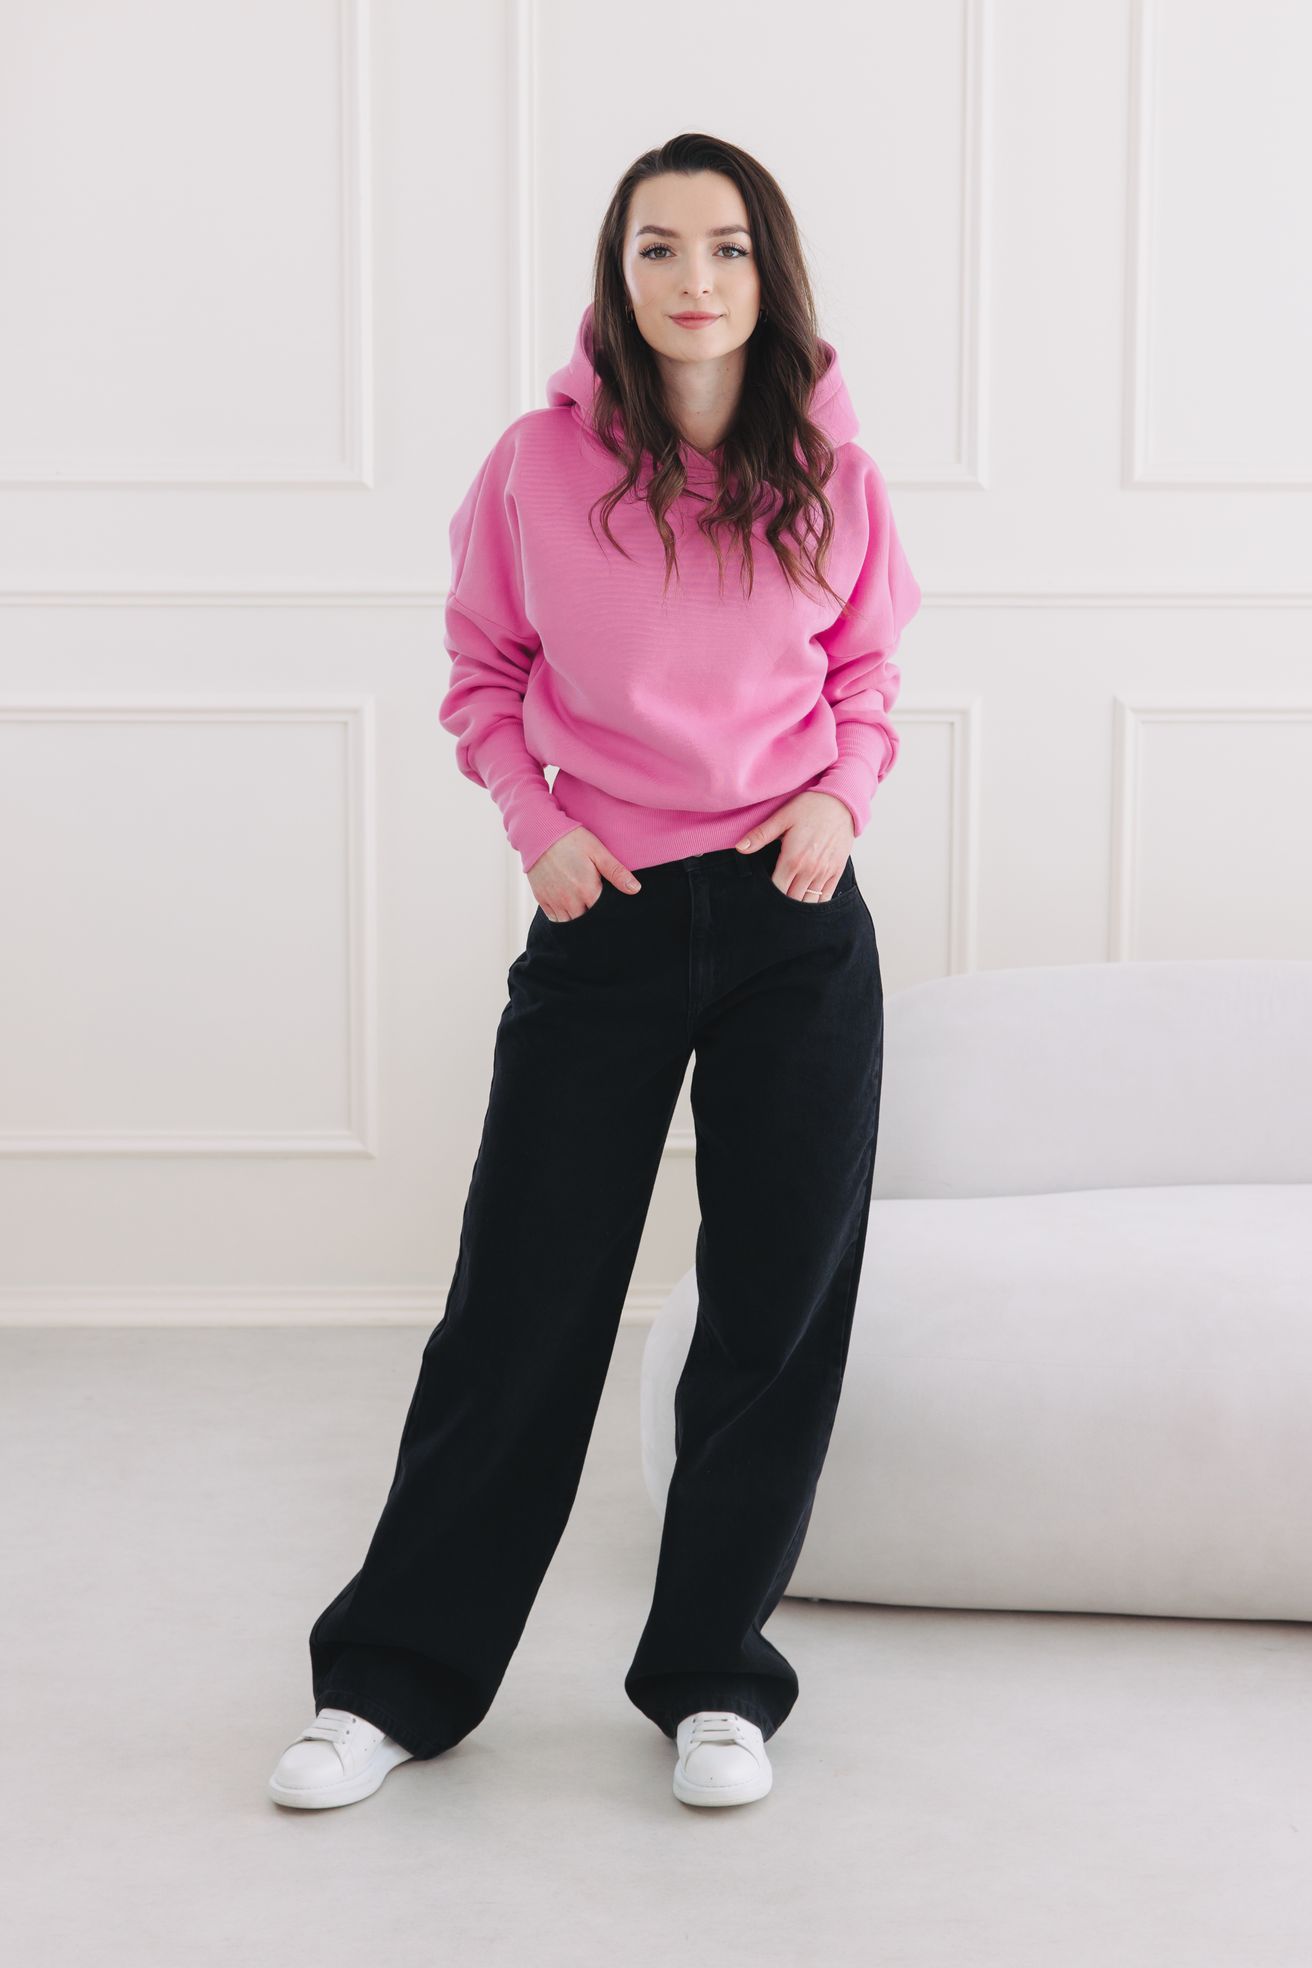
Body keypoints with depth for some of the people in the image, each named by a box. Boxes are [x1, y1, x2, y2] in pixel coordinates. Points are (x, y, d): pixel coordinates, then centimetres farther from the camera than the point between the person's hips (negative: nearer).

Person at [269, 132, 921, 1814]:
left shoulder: (832, 477, 2)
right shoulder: (538, 466, -2)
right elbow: (481, 678, 8)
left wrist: (840, 796, -5)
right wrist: (537, 822, -6)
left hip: (794, 919, 2)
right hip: (605, 919, -1)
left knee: (780, 1302, 5)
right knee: (523, 1301, 3)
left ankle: (713, 1677, 23)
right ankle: (397, 1676, 18)